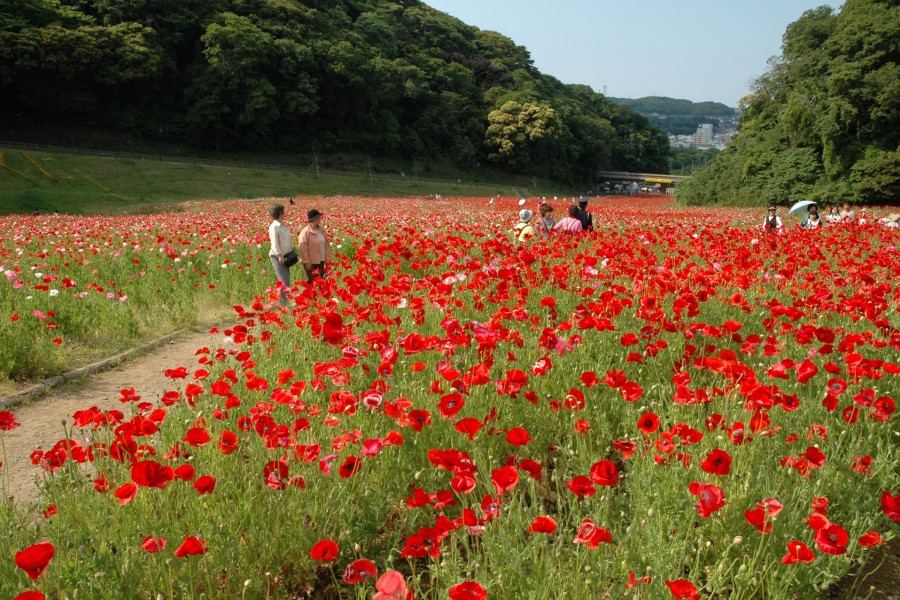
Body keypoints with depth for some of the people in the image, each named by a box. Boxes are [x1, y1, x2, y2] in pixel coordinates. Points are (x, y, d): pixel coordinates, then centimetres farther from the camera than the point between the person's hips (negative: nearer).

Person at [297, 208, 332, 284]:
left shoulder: (321, 230, 7)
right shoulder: (305, 232, -13)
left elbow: (326, 245, 13)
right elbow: (302, 249, -16)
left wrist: (327, 258, 9)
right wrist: (306, 262, -18)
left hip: (320, 261, 6)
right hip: (310, 262, -6)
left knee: (322, 279, 11)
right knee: (311, 281, 2)